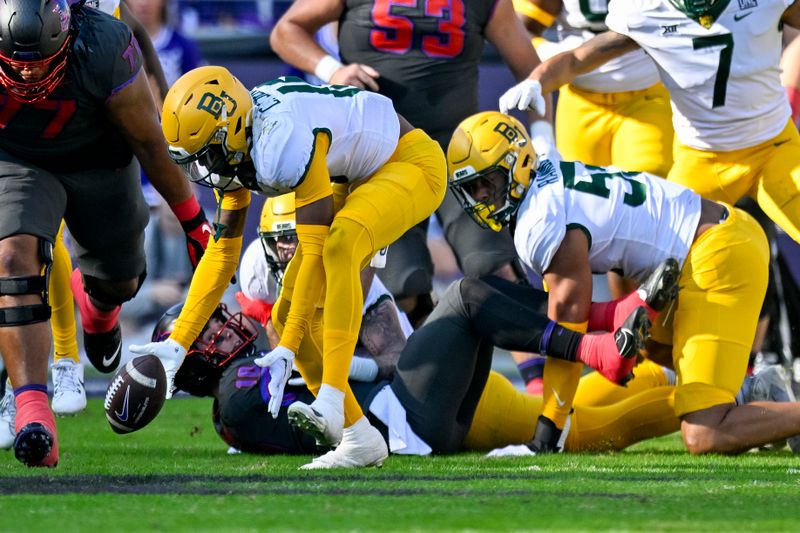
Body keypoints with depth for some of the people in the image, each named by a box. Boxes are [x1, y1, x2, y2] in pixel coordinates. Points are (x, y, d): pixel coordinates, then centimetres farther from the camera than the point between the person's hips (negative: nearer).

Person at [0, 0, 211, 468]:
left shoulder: (103, 52, -35)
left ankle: (98, 305, 60)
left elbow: (150, 141, -19)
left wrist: (192, 219, -7)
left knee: (119, 282, 17)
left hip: (98, 161, 1)